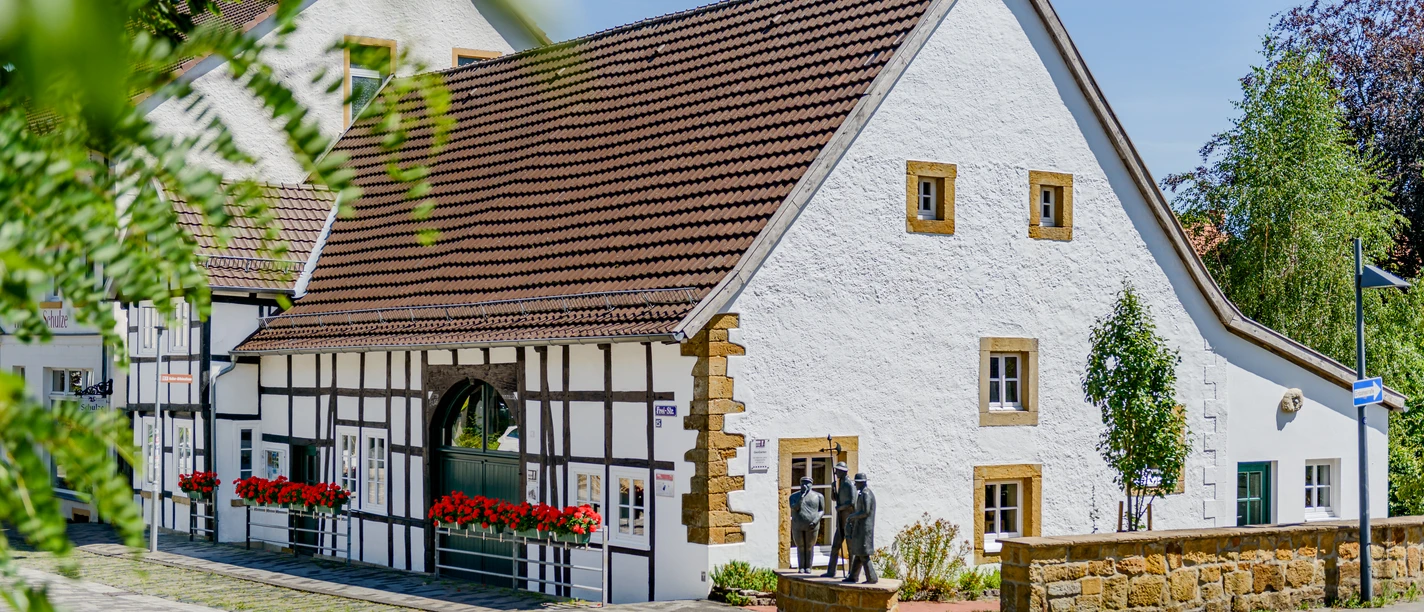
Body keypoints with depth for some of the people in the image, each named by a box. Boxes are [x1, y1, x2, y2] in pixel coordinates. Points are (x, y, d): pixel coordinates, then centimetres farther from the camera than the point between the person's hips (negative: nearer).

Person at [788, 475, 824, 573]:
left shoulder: (818, 496, -1)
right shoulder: (794, 496, 2)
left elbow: (822, 511, 1)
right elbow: (795, 508, -13)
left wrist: (815, 521, -14)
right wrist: (802, 495, -20)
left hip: (812, 527, -1)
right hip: (798, 527, 1)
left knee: (809, 547, 6)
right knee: (800, 547, 8)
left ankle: (808, 568, 15)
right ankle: (801, 568, 17)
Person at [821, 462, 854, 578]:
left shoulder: (849, 484, -14)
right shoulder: (840, 484, 15)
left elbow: (852, 502, -22)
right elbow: (834, 498, 18)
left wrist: (840, 507, -10)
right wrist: (833, 487, 1)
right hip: (841, 521, 9)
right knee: (835, 546, 7)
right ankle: (831, 571, 10)